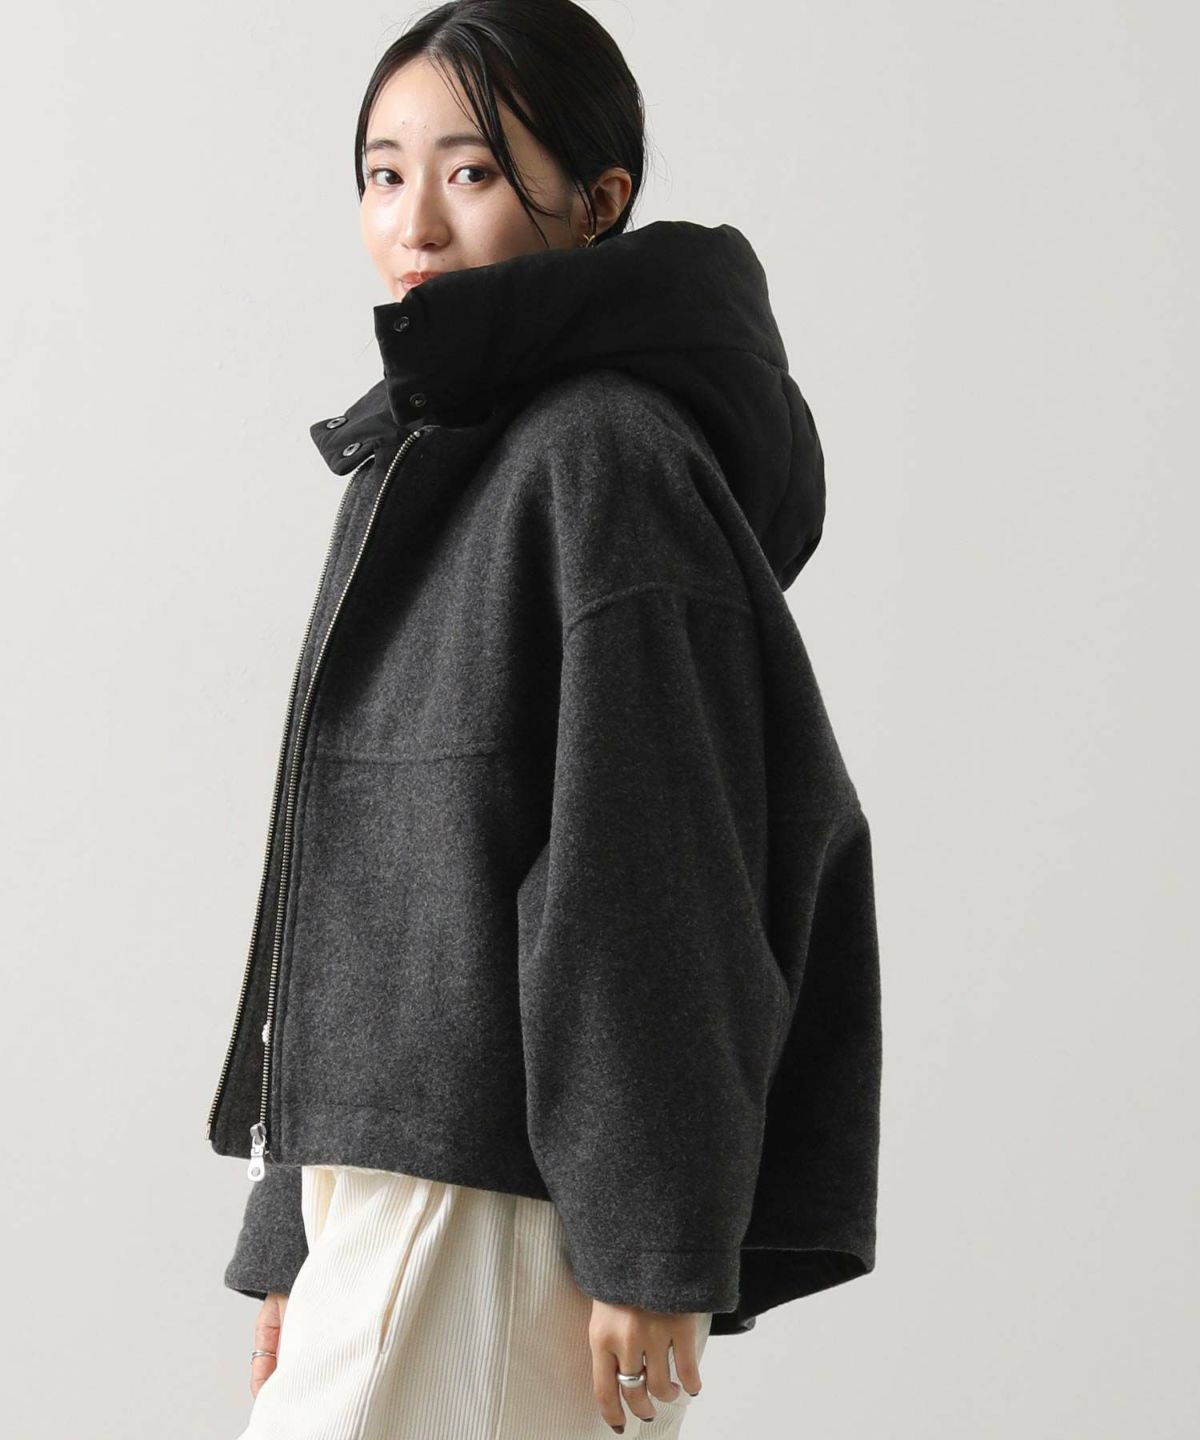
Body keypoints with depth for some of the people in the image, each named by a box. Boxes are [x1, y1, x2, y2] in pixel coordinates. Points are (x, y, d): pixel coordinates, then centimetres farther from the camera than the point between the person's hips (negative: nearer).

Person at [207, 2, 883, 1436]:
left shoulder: (606, 456, -11)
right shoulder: (421, 466, 16)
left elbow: (655, 871, -16)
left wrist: (652, 1246, -17)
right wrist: (291, 1241, 19)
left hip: (499, 1198, -9)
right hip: (384, 1181, 9)